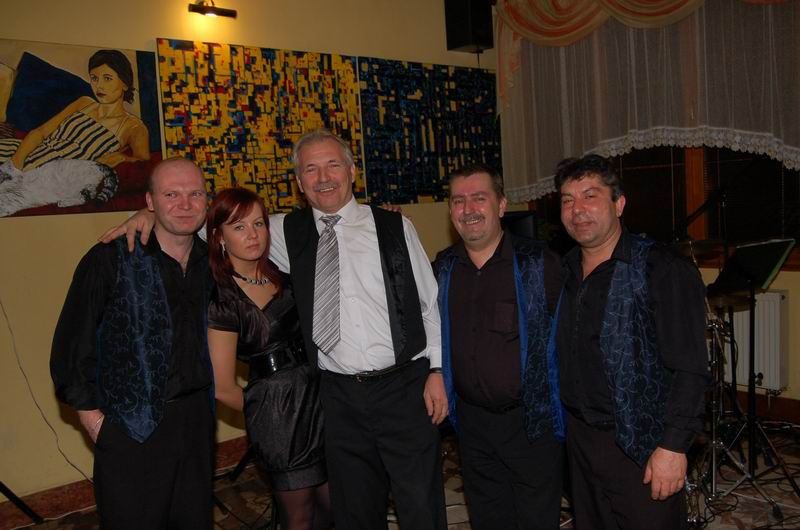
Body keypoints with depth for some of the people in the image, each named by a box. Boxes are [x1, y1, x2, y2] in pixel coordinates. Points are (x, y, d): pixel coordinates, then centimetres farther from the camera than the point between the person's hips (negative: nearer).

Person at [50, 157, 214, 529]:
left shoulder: (211, 262, 3)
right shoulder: (110, 260, -12)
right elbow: (71, 346, -8)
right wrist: (92, 418, -8)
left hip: (196, 417, 5)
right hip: (130, 427, -4)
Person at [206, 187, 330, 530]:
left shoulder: (279, 274, 3)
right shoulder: (221, 298, -16)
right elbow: (223, 388, -11)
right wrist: (264, 412, 4)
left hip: (318, 392, 6)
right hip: (280, 408, -6)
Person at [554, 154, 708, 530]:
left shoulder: (661, 269, -15)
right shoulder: (564, 271, 6)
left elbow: (689, 369, -17)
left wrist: (673, 445, -20)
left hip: (641, 446, -6)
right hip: (579, 439, 6)